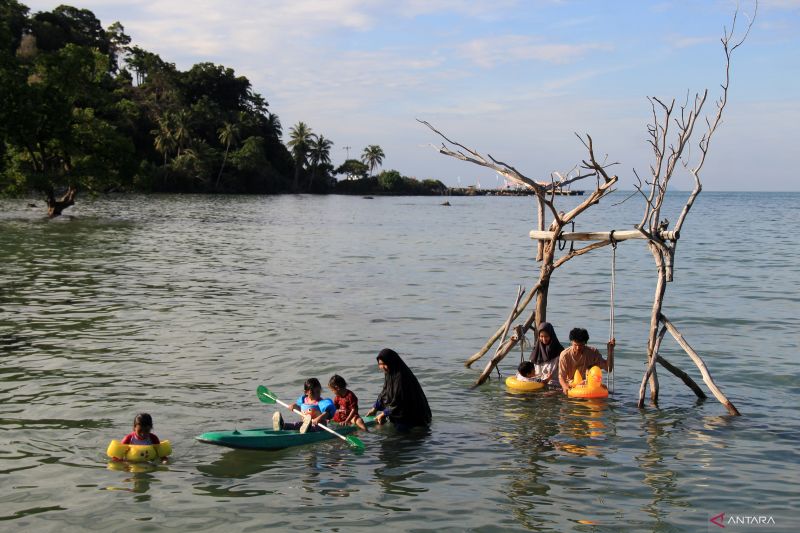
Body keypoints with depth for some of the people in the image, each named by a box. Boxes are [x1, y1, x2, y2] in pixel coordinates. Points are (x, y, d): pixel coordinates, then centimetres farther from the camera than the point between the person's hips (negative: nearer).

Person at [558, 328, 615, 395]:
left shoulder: (593, 352, -6)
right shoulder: (565, 355, -10)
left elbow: (608, 368, -10)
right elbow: (561, 376, -10)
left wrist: (610, 349, -19)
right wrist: (565, 386, -33)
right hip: (571, 386, -1)